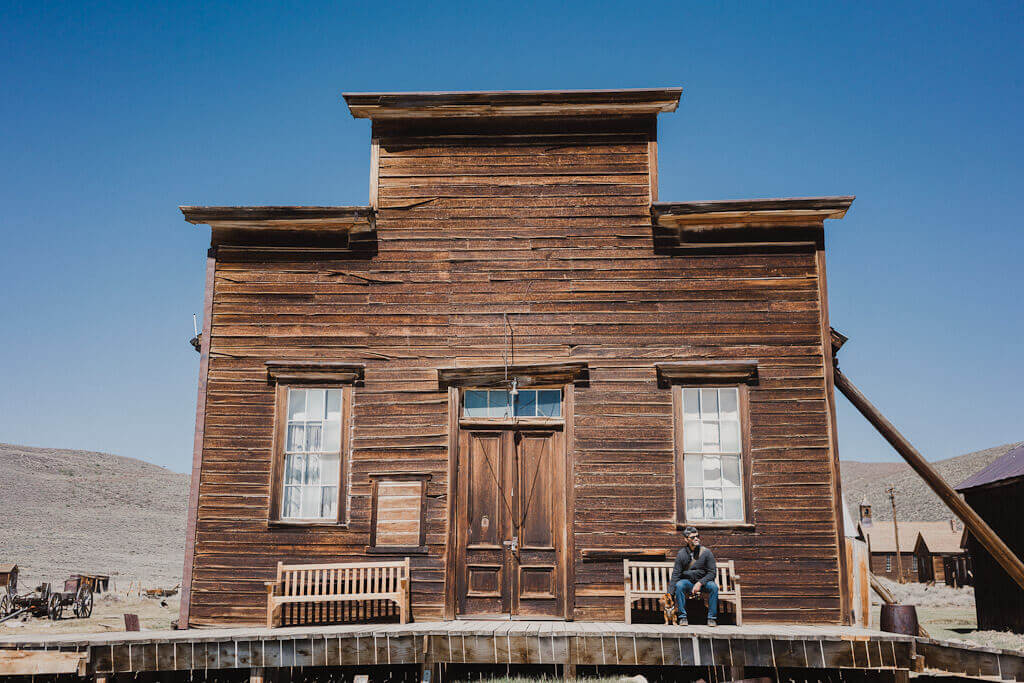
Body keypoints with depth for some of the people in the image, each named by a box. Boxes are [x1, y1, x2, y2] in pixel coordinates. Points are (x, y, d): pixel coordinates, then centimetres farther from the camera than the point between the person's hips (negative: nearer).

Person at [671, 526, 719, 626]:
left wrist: (700, 583, -19)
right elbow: (676, 573, -4)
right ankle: (683, 617, -23)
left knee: (713, 587, -30)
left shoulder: (706, 552, -4)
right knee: (679, 585, -32)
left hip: (703, 581, 0)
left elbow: (711, 573, -4)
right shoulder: (681, 554, -3)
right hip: (687, 581, 0)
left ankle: (712, 618, -19)